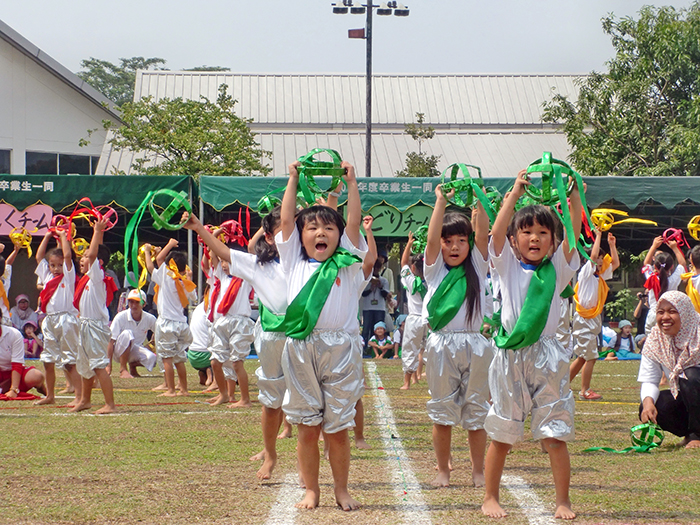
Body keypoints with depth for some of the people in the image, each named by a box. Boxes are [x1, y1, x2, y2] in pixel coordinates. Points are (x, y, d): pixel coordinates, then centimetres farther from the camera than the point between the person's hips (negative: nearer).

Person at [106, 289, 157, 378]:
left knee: (151, 358, -31)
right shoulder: (120, 317, -19)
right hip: (119, 351, -3)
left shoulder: (150, 319, -10)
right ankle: (123, 370, -26)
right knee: (127, 333, -35)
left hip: (136, 351, 3)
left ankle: (133, 365, 4)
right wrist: (109, 365, -26)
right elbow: (111, 341, -21)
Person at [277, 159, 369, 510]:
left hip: (340, 352, -1)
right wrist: (293, 179, 13)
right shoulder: (295, 263, 12)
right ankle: (311, 490, 14)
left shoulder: (347, 264, 10)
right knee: (307, 427, 5)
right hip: (301, 350, 1)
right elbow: (286, 220, 10)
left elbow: (354, 221, 5)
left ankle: (341, 489, 16)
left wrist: (350, 181, 8)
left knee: (338, 428, 4)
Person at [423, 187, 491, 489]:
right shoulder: (434, 269, 7)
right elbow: (432, 237, -8)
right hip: (442, 345, -1)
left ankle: (478, 472, 11)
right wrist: (441, 200, -11)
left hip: (474, 345, 1)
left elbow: (482, 235, -4)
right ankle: (442, 470, 12)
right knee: (441, 413, 3)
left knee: (476, 412, 4)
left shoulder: (477, 267, 9)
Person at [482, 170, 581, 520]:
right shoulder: (507, 265, 4)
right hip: (510, 358, -1)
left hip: (546, 356, 1)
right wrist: (514, 194, -18)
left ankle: (563, 501, 9)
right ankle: (490, 498, 18)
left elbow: (573, 234, -6)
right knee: (501, 435, 7)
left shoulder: (557, 268, 7)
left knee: (555, 434, 0)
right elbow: (497, 232, -11)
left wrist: (573, 198, -18)